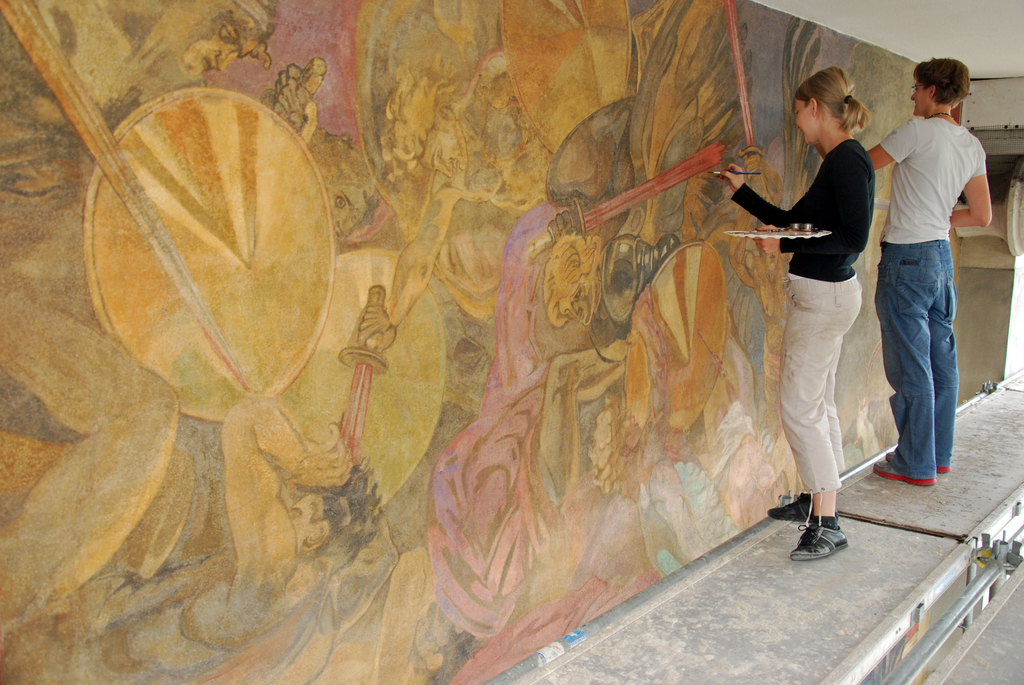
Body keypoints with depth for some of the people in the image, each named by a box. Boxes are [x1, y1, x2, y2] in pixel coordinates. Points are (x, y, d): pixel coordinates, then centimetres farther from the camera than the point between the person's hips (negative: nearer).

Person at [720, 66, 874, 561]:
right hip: (824, 294, 10)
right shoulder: (836, 160, 13)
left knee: (800, 407, -7)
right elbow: (791, 219, 21)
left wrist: (785, 246, -19)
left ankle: (826, 525, 0)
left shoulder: (848, 159, -16)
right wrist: (740, 191, 26)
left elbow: (855, 238, -22)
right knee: (818, 403, 17)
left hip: (824, 296, -10)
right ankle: (818, 500, 30)